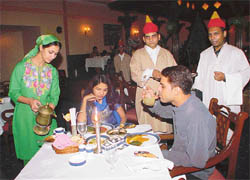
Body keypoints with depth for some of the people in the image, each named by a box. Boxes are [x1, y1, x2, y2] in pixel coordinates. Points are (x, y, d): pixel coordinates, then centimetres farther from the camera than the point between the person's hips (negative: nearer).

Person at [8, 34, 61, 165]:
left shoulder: (53, 71, 4)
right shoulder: (21, 67, -5)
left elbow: (54, 96, 1)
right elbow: (13, 93, -4)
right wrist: (29, 101, -22)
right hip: (25, 118, -2)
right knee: (29, 155, 8)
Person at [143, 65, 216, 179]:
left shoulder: (197, 118, -33)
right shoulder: (179, 103, -8)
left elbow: (197, 161, -28)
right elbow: (164, 111, 14)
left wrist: (161, 154, -22)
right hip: (179, 155, 7)